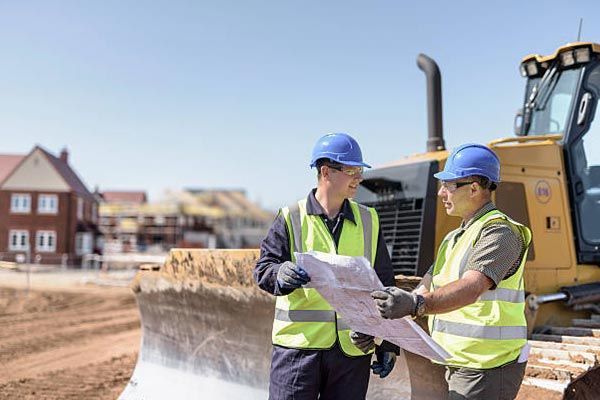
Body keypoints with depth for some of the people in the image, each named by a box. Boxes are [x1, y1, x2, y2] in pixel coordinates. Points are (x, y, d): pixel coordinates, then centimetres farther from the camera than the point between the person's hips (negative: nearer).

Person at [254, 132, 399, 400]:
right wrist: (280, 274, -26)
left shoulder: (368, 221, 12)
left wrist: (388, 344, 11)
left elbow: (383, 285, 14)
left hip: (354, 347, 3)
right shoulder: (291, 218, 2)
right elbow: (263, 269, -2)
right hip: (298, 345, -3)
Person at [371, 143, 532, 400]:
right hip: (458, 365, 9)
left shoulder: (500, 232, -14)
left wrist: (417, 304, -46)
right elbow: (426, 289, 12)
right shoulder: (454, 239, 17)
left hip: (488, 368, -9)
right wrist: (379, 322, -2)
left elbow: (472, 288, -31)